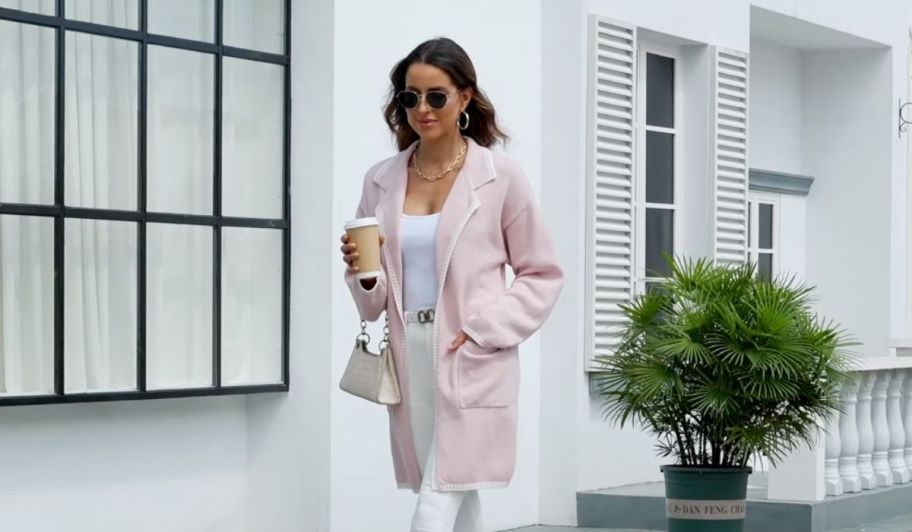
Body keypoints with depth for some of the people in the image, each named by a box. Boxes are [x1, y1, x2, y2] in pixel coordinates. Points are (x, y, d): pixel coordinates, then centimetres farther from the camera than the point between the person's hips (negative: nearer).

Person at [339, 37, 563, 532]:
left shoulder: (501, 176, -4)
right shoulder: (381, 180, 7)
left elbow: (542, 274, 1)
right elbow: (375, 302, 13)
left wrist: (484, 332, -11)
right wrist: (363, 272, -10)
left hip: (472, 365, -5)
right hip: (411, 364, 5)